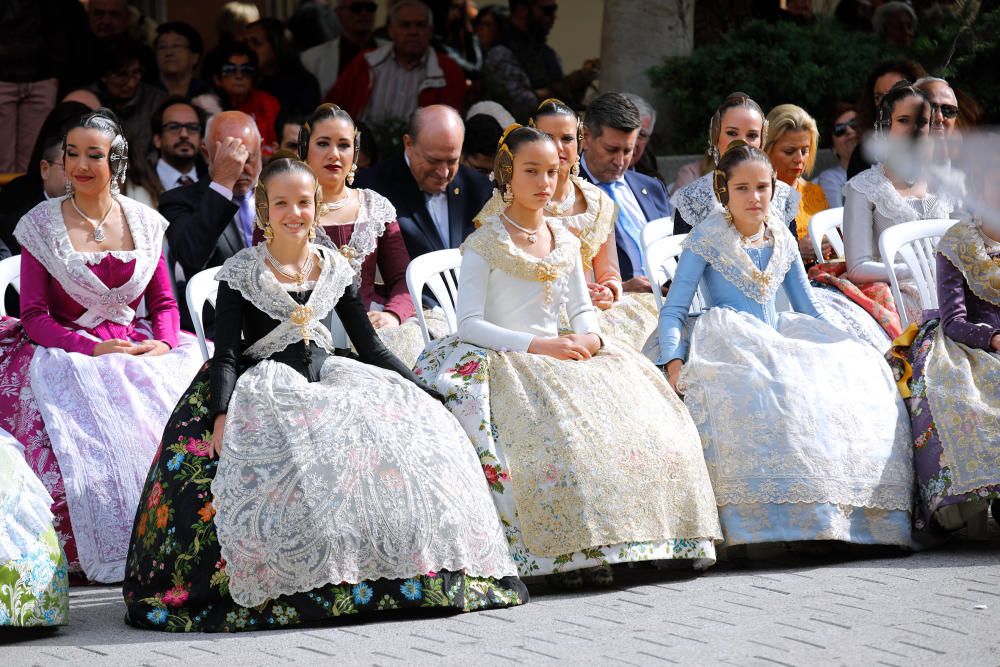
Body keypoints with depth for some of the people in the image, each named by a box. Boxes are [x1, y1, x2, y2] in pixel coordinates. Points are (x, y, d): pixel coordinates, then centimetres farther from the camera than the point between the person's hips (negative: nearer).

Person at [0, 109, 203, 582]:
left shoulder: (144, 222, 10)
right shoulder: (42, 224, 1)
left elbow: (165, 302, 13)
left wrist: (163, 343, -10)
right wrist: (93, 348, -17)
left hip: (138, 346, 3)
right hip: (66, 353, -3)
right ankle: (110, 553, -29)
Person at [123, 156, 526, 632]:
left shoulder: (335, 268, 11)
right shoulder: (241, 272, -1)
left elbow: (369, 346, 15)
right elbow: (226, 355, -7)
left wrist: (421, 395, 9)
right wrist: (220, 414, -25)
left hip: (326, 374, 4)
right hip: (264, 381, -4)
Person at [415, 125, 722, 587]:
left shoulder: (565, 241, 15)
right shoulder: (484, 244, -3)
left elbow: (582, 310, 17)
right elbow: (469, 324, -11)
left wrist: (589, 337, -7)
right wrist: (536, 345, -19)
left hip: (561, 356, 6)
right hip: (505, 360, -6)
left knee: (637, 413, -16)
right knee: (559, 426, -34)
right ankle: (562, 553, -30)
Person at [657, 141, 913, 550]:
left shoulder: (782, 240, 17)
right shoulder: (707, 239, 1)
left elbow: (808, 311, 23)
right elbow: (674, 310, -3)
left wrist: (844, 351, 9)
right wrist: (674, 363, -21)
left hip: (777, 343, 6)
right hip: (727, 344, -6)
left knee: (863, 373, -17)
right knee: (767, 390, -39)